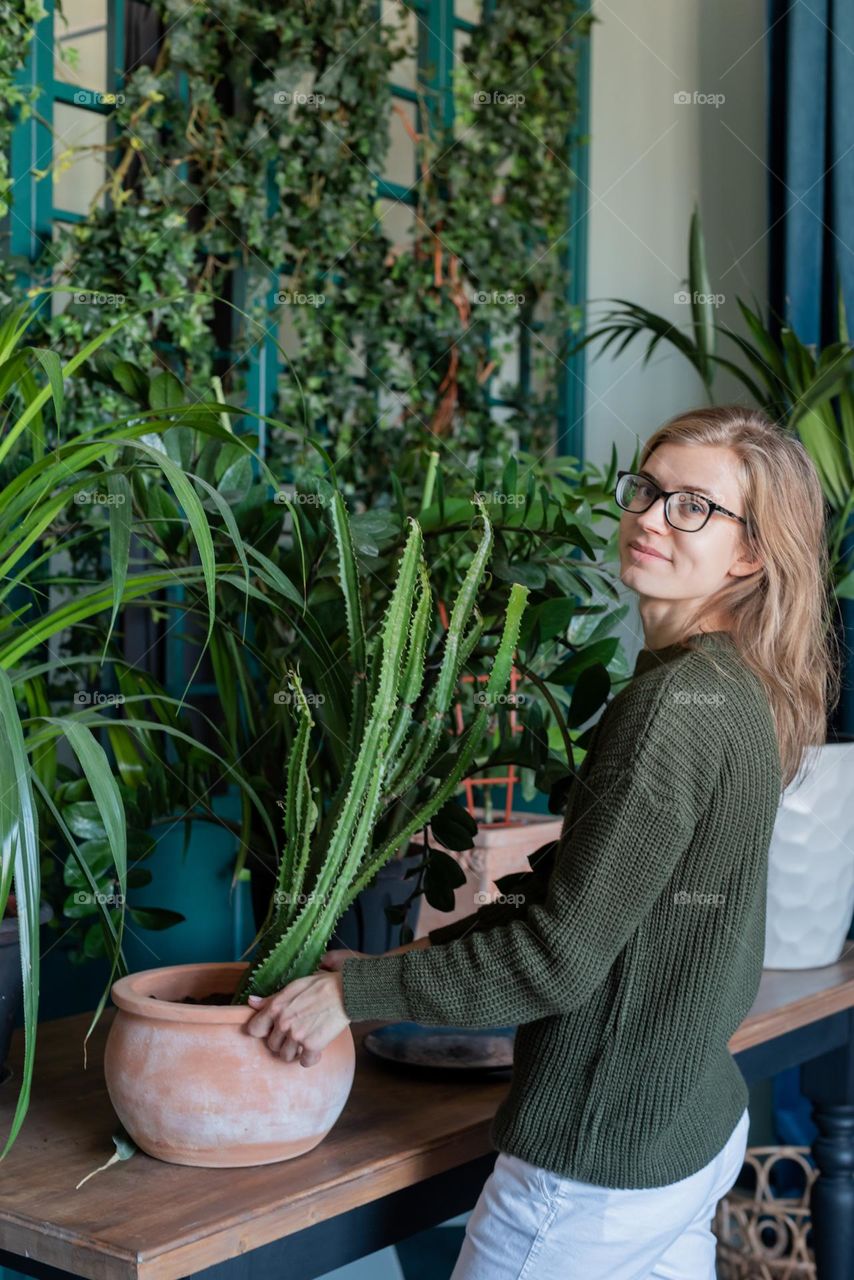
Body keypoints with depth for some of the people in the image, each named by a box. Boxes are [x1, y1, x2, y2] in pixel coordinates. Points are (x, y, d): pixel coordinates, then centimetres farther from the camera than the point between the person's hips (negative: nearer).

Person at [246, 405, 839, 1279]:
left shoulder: (677, 700, -24)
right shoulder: (741, 688, 5)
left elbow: (563, 956, -22)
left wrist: (354, 991, -13)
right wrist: (444, 945, 11)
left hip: (601, 1163, -9)